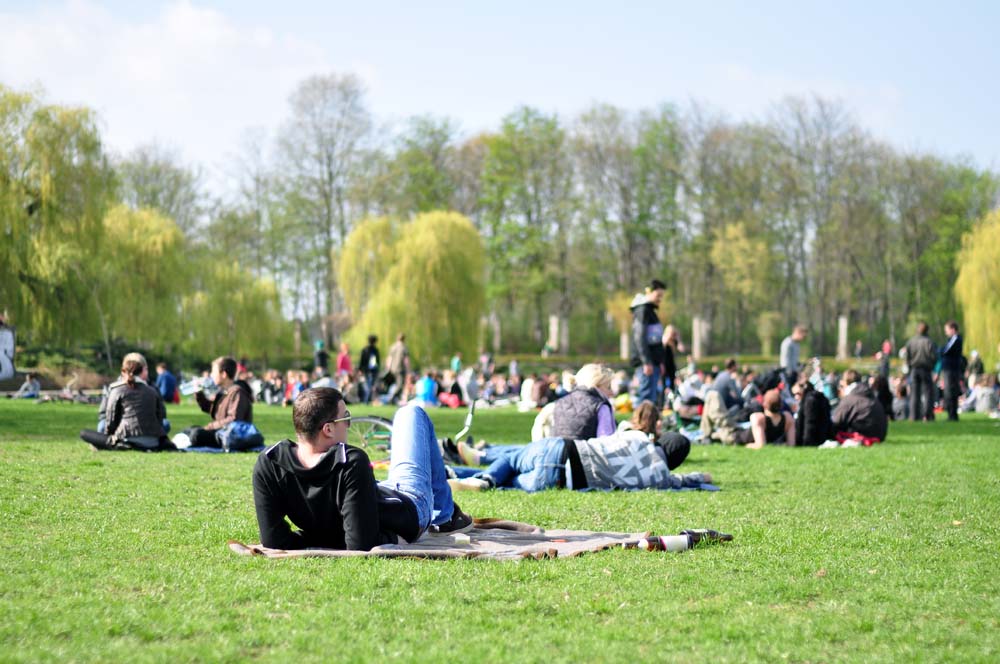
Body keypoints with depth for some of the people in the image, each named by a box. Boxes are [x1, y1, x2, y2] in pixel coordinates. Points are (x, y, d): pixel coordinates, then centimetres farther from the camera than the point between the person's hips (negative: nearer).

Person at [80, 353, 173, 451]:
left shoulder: (117, 390, 6)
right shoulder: (153, 392, 16)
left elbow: (111, 419, 4)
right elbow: (161, 416, 14)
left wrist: (107, 435, 20)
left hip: (128, 441, -3)